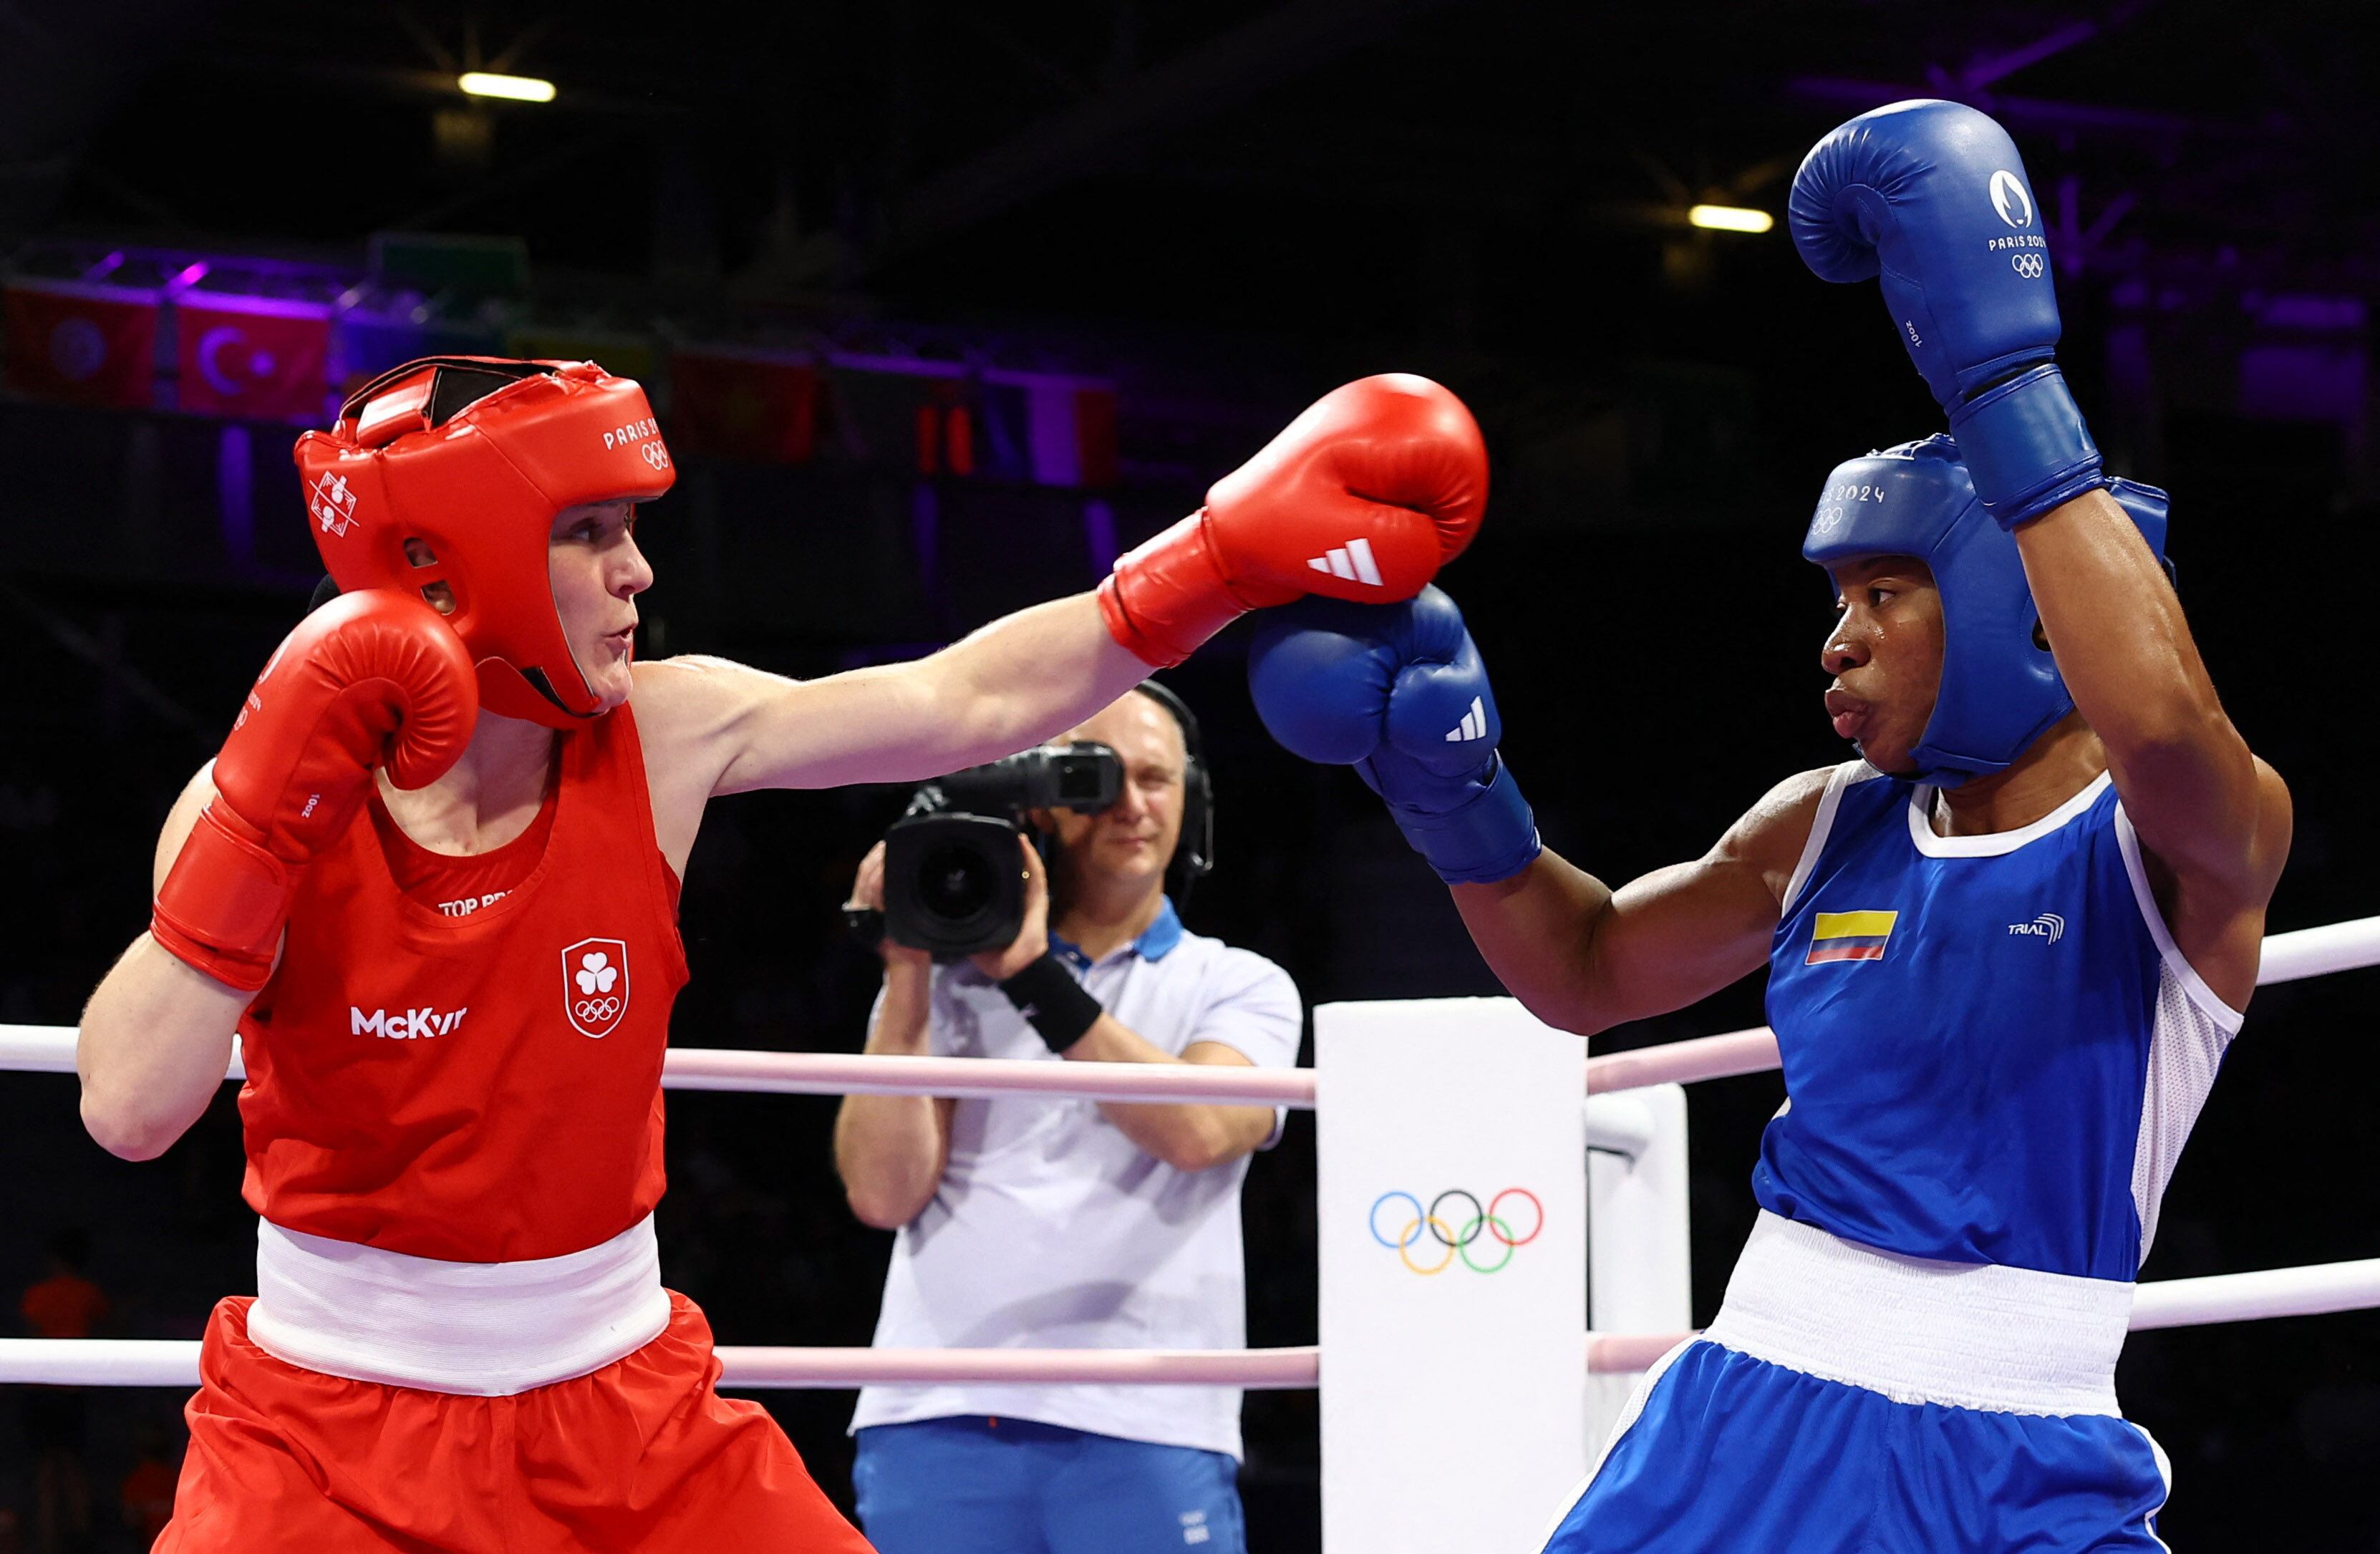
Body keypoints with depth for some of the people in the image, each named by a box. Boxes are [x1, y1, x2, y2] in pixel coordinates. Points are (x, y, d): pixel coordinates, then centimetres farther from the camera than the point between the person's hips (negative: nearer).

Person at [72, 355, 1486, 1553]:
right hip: (328, 1425, -3)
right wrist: (270, 814, -29)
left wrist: (1234, 548, -18)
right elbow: (131, 1111, -23)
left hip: (619, 1405, 3)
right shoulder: (268, 792, -13)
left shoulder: (662, 740, -7)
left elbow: (968, 703, -9)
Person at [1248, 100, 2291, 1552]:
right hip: (1743, 1430, 5)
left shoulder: (2191, 842, -7)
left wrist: (2006, 368, -31)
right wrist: (1458, 791, 5)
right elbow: (1590, 972, 23)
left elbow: (2159, 719, -31)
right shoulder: (1832, 829, 9)